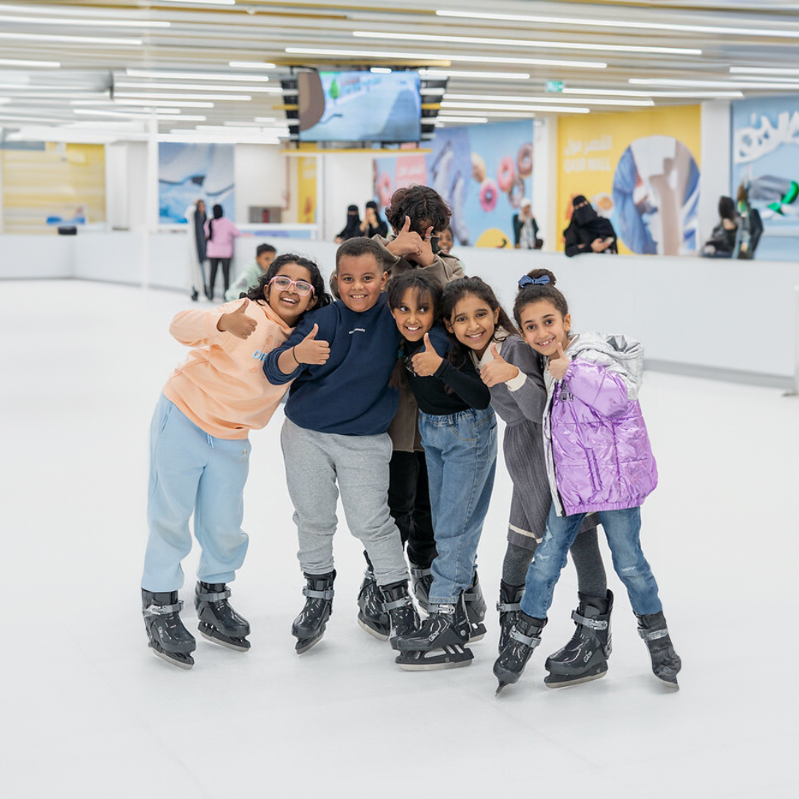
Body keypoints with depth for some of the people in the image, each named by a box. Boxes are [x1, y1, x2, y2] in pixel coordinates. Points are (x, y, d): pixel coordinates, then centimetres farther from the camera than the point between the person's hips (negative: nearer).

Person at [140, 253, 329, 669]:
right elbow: (181, 326, -31)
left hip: (231, 442, 5)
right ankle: (160, 608, 17)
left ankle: (213, 600, 32)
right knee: (170, 519, 1)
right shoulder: (249, 314, -20)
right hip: (183, 420, -5)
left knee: (224, 529, 8)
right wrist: (223, 323, -52)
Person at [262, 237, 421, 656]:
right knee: (313, 518, 12)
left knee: (370, 521, -3)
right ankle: (318, 597, 32)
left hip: (365, 440, -1)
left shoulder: (394, 316, -9)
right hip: (306, 434, 1)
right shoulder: (324, 319, -12)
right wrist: (297, 354, -41)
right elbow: (274, 371, -19)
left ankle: (399, 604, 15)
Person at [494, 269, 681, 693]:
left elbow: (617, 395, -32)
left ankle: (658, 639, 25)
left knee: (629, 563, 5)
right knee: (545, 560, 5)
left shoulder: (591, 354, -15)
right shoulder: (551, 365, 10)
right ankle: (524, 638, 19)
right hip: (569, 480, 7)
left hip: (613, 476, -7)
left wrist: (572, 370, -29)